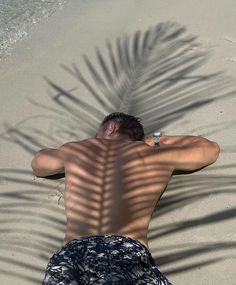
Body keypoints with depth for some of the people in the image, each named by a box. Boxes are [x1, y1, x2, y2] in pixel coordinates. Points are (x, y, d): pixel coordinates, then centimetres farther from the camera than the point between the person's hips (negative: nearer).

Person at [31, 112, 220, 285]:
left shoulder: (73, 149, 25)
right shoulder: (156, 154, 22)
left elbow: (37, 164, 47)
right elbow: (211, 149, 39)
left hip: (71, 253, 2)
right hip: (129, 252, -1)